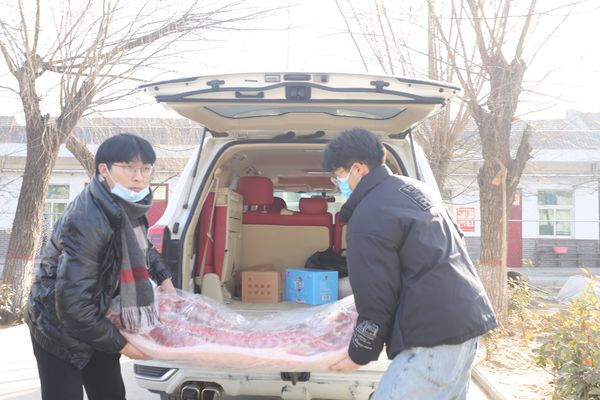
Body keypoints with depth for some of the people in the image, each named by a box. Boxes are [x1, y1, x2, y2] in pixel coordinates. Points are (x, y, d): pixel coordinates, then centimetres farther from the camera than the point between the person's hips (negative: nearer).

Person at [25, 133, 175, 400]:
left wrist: (163, 277, 8)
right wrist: (120, 343, -23)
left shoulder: (126, 206, -7)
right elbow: (72, 304, -33)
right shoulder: (87, 223, -33)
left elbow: (140, 243, 19)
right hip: (59, 327, -8)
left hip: (97, 319, 8)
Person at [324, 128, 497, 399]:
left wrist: (359, 356, 2)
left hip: (434, 335, -10)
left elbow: (376, 299, -12)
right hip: (467, 319, 10)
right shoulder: (413, 187, 14)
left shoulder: (367, 219, -14)